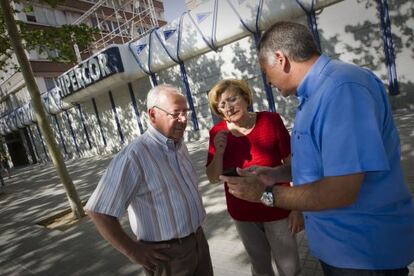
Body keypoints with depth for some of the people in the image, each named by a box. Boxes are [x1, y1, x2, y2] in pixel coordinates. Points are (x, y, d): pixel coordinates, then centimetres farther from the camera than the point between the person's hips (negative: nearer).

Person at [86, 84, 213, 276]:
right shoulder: (134, 156, -24)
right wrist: (133, 251, -17)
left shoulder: (179, 144, 2)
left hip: (198, 239, 8)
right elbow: (98, 211, -23)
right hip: (168, 253, -7)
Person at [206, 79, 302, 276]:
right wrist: (218, 151, -22)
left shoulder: (271, 120, -15)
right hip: (242, 214, 2)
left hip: (277, 210, -2)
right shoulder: (218, 132, -9)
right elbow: (213, 178, -4)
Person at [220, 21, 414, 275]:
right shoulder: (317, 93, 6)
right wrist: (275, 174, 3)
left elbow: (341, 191, -31)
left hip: (365, 253, -8)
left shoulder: (343, 87, -27)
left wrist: (266, 193, -20)